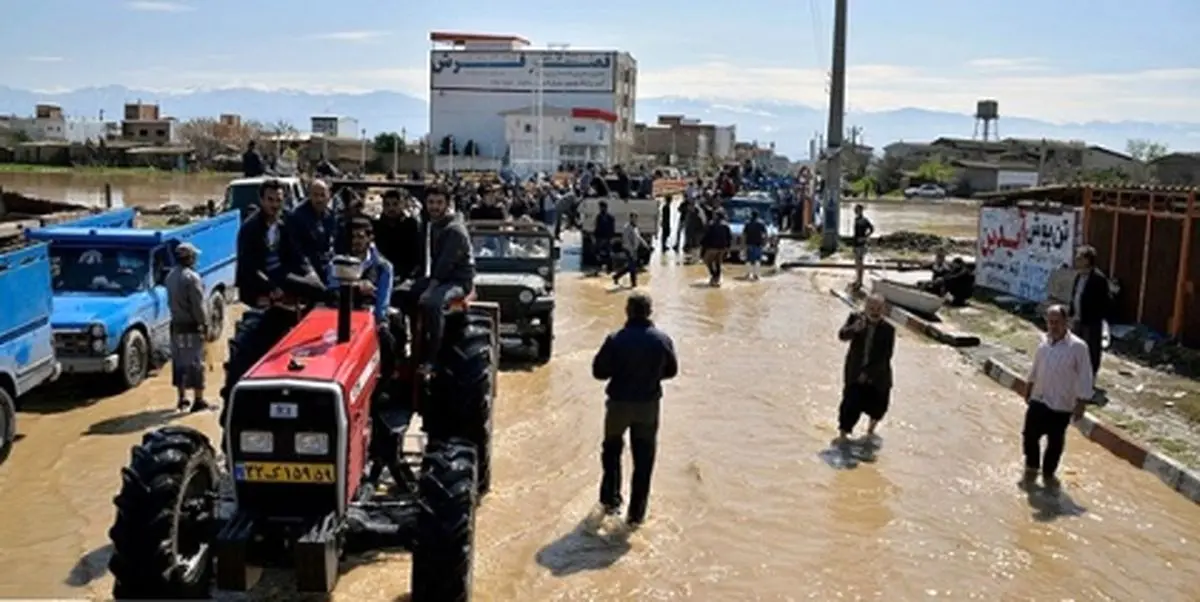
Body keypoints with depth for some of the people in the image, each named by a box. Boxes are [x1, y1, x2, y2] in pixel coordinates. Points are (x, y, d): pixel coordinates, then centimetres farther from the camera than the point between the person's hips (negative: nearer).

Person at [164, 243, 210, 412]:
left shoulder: (170, 276, 9)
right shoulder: (191, 277, -18)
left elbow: (171, 301, 12)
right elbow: (199, 304, -18)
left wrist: (177, 315, 16)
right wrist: (205, 325, -12)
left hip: (176, 325, 8)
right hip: (192, 326, -8)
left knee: (178, 361, 13)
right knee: (195, 362, -4)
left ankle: (182, 398, 21)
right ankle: (198, 400, -3)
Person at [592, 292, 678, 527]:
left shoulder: (616, 340, -16)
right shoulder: (662, 340, -8)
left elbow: (599, 371, -11)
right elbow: (671, 370, 5)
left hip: (619, 403, -1)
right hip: (649, 405, 1)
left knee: (612, 451, 23)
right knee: (643, 460, 10)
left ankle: (610, 499, 27)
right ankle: (636, 513, 14)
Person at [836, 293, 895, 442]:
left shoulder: (888, 329, -14)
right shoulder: (856, 318, -8)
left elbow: (885, 356, -13)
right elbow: (842, 335, -20)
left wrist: (869, 373, -15)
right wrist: (854, 329, -41)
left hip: (877, 376, 0)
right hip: (855, 373, 0)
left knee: (877, 405, 15)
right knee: (851, 403, -7)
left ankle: (871, 430, 42)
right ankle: (843, 433, 6)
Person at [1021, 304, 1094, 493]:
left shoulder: (1078, 347, -18)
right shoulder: (1044, 341, -1)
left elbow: (1085, 378, -13)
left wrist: (1081, 404, -14)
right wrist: (1028, 391, 17)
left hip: (1062, 406, -4)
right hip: (1038, 400, 4)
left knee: (1055, 443, 10)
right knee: (1029, 436, 9)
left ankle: (1048, 473, 31)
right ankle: (1031, 469, 31)